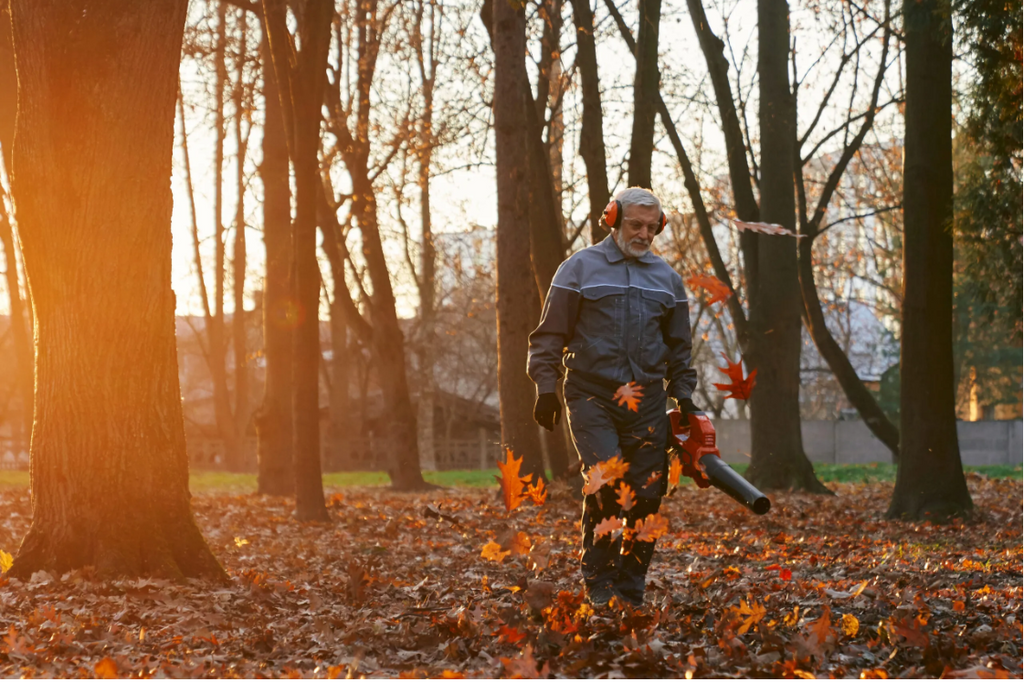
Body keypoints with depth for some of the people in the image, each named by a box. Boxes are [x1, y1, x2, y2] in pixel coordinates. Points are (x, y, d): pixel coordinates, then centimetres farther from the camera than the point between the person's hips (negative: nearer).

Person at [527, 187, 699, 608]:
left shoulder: (667, 278, 16)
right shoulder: (580, 268, 4)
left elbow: (679, 347, 23)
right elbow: (550, 335, 3)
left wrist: (683, 395, 13)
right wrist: (546, 387, -5)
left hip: (647, 404, 4)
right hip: (591, 398, -4)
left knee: (648, 494, -1)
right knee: (606, 480, -20)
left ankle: (630, 588, 11)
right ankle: (597, 581, -6)